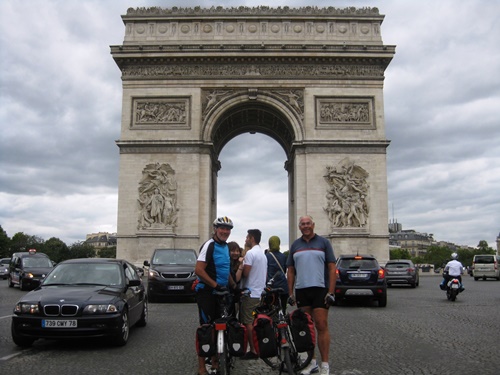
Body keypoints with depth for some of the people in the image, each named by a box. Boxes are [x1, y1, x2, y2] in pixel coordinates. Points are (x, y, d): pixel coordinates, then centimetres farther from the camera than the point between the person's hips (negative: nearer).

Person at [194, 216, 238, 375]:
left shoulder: (225, 246, 12)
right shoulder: (209, 245, -15)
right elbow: (199, 270, -22)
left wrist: (234, 285, 14)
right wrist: (216, 285, -24)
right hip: (207, 293, -8)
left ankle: (215, 362, 26)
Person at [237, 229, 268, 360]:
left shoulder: (250, 253, -14)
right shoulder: (263, 254, 16)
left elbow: (245, 273, -17)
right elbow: (265, 274, 19)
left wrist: (241, 265, -1)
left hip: (250, 293, -9)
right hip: (260, 292, 9)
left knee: (248, 322, -4)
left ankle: (253, 350, -3)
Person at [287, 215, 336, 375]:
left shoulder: (323, 242, 2)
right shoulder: (295, 245, 11)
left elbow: (332, 268, -1)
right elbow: (290, 270, 13)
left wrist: (331, 292, -9)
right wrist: (290, 293, 6)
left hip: (320, 289, -4)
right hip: (301, 291, 4)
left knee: (321, 326, -5)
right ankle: (311, 362, 18)